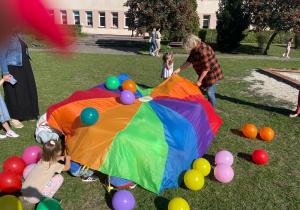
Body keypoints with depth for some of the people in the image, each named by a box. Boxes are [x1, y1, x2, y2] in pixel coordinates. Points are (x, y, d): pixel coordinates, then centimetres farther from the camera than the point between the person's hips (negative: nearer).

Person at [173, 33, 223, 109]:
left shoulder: (202, 50, -30)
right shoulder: (194, 49, -1)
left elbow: (206, 68, -28)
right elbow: (188, 61, 8)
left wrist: (199, 81, -20)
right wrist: (178, 70, 3)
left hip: (211, 73, -9)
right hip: (203, 73, 10)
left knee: (210, 93, -4)